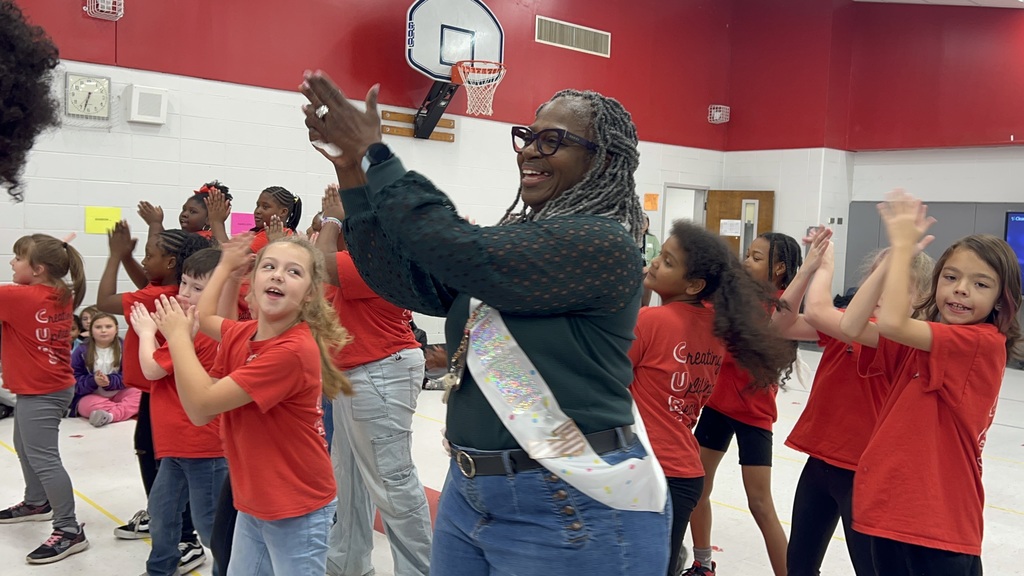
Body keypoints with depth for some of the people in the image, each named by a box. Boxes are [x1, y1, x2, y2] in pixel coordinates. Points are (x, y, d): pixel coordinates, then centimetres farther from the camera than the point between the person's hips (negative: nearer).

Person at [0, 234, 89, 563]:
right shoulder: (62, 295, 1)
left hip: (41, 392, -10)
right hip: (50, 386, 10)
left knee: (44, 459, -8)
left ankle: (70, 531, -5)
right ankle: (37, 503, 44)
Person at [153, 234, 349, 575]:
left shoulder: (294, 351, -28)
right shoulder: (244, 334, -2)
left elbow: (202, 403, -25)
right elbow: (204, 317, 23)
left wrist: (177, 335, -14)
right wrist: (225, 265, 21)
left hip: (298, 511, -8)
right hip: (253, 503, 8)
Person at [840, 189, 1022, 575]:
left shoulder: (984, 343, -14)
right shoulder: (918, 341, 8)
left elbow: (892, 322, -28)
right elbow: (851, 327, -8)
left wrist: (903, 245, -17)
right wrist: (897, 251, -10)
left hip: (939, 525, -7)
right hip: (890, 511, 7)